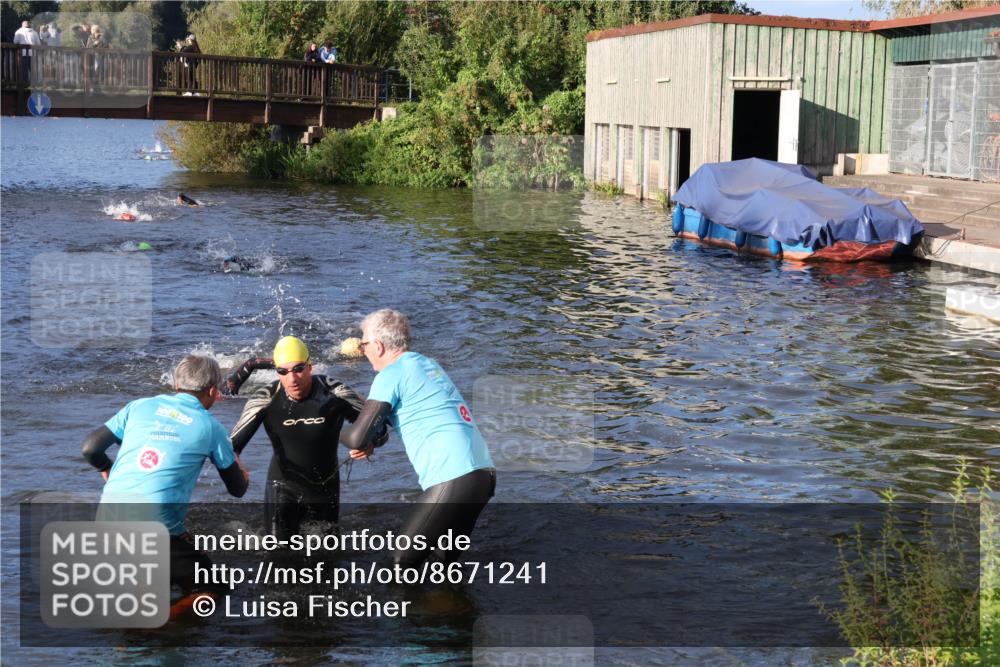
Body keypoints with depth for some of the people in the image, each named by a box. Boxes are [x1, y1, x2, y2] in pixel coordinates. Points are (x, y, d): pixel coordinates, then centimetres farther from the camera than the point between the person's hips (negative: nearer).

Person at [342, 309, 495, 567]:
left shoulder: (391, 375, -5)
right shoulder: (428, 364, 21)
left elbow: (357, 439, -7)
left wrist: (336, 431, 14)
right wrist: (370, 441, 20)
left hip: (454, 480, -9)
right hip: (484, 472, 9)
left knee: (403, 561, 1)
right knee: (444, 558, 21)